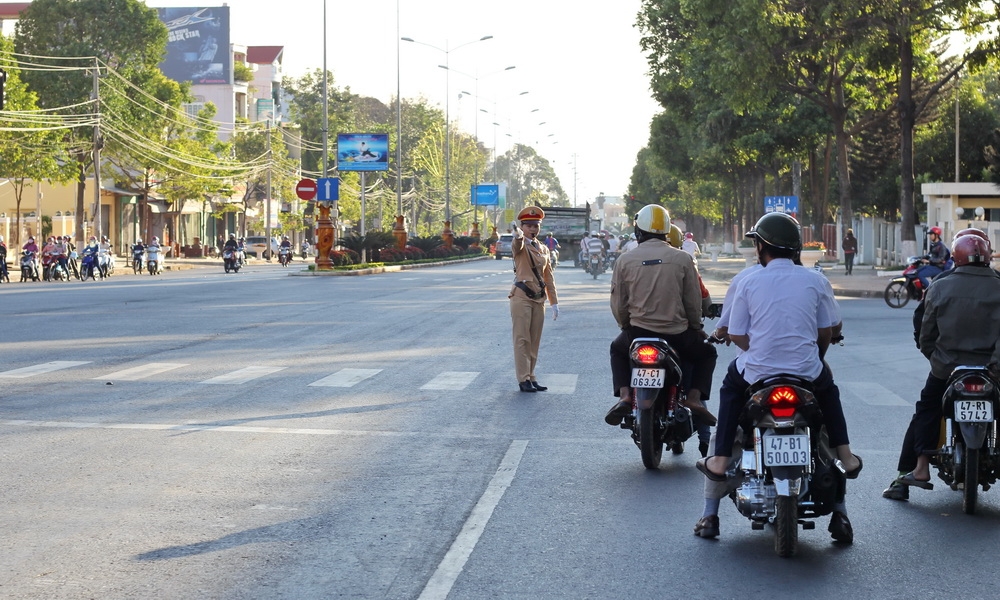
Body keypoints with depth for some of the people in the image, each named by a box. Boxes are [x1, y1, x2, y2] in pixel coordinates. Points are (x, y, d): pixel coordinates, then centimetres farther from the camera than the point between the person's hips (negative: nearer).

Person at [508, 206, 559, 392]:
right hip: (522, 297, -6)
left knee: (534, 340, 9)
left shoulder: (543, 249, 15)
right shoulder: (519, 245, -5)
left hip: (539, 299, 6)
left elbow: (548, 277, 17)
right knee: (522, 339, -5)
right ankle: (523, 380, -3)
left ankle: (531, 377, 15)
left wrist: (554, 302, 12)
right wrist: (519, 236, -55)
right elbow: (517, 245, -31)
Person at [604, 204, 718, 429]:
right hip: (677, 333, -1)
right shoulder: (682, 259, -4)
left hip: (638, 332, 1)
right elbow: (694, 302, -1)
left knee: (618, 349, 34)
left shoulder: (625, 260, -1)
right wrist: (696, 327, 18)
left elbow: (618, 304, 2)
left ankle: (624, 396, 12)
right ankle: (694, 397, 4)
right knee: (706, 353, 27)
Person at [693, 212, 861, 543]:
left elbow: (736, 335, 0)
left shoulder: (749, 282, -2)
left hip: (757, 373, -1)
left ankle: (720, 460, 23)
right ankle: (844, 455, 24)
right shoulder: (815, 281, 1)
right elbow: (829, 331, 7)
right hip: (807, 373, 1)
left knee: (731, 384, 32)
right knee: (828, 388, 35)